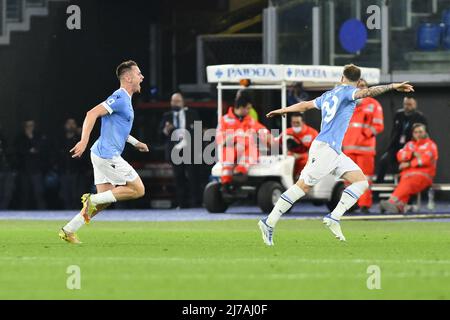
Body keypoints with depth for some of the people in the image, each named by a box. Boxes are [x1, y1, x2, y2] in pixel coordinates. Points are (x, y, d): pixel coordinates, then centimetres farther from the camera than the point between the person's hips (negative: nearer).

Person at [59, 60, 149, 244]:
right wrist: (84, 141, -30)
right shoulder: (120, 98, -14)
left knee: (104, 200, 10)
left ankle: (68, 230, 9)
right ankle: (92, 200, -6)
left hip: (103, 154, 10)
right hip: (108, 154, -10)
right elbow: (92, 113, -23)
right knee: (138, 190, -6)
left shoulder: (125, 99, 18)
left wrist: (135, 142, 29)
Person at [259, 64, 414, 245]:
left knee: (361, 182, 1)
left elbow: (305, 105, 35)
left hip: (335, 152, 9)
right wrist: (393, 86, -27)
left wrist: (282, 110, 51)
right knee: (303, 186, -8)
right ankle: (269, 222, -6)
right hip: (325, 148, -9)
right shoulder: (346, 91, -2)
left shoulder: (328, 95, 22)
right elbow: (367, 92, -22)